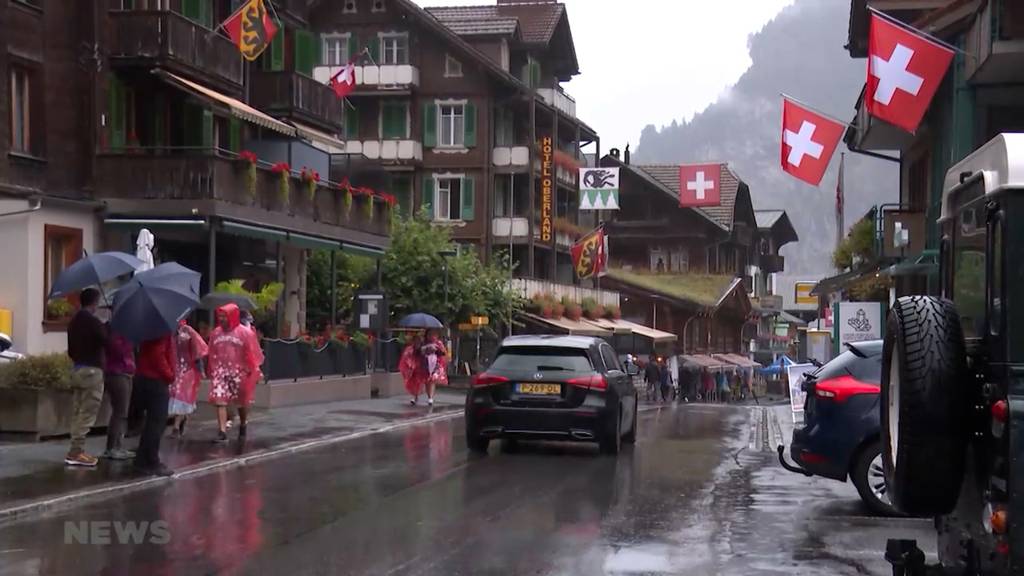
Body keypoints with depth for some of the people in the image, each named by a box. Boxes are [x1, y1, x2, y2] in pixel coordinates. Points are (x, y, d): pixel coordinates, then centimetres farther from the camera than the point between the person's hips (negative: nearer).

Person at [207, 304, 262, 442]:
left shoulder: (245, 333, -7)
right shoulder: (216, 333, 5)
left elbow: (252, 354, -5)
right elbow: (212, 354, 11)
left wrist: (252, 371, -7)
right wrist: (210, 370, 11)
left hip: (239, 371, -3)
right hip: (220, 371, 3)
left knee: (241, 402, 12)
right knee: (219, 400, -10)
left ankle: (243, 425, 37)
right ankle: (222, 432, -12)